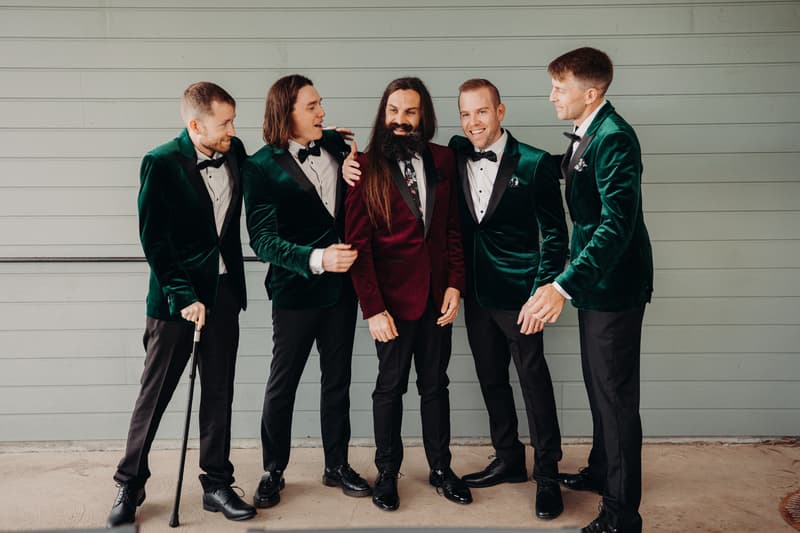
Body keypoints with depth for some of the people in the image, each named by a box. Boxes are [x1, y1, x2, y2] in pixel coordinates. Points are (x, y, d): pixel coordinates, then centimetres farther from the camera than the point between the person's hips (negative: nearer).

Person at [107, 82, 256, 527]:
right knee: (154, 392, 6)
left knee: (219, 392, 11)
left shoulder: (234, 151, 2)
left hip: (224, 290, 5)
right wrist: (183, 296, -16)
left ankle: (217, 484, 23)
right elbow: (154, 240, -12)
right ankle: (130, 483, 24)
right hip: (177, 294, -4)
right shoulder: (162, 163, -12)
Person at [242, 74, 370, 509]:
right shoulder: (262, 166, -11)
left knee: (338, 379, 15)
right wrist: (316, 259, -30)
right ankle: (273, 472, 28)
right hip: (295, 290, -4)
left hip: (340, 284, 5)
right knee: (283, 384, 9)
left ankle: (337, 465, 32)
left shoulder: (335, 144, 2)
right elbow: (263, 239, -17)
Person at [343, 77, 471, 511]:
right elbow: (357, 243, -10)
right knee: (391, 386, 11)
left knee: (435, 384, 15)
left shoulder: (442, 160, 4)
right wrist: (372, 308, -14)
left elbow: (453, 227, 7)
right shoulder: (366, 167, -7)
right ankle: (387, 473, 28)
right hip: (392, 297, -3)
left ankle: (440, 468, 31)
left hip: (437, 295, 3)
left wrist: (455, 284, -4)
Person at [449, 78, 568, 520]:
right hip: (475, 292, 5)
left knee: (534, 380, 3)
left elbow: (555, 234, -7)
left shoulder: (535, 164, -8)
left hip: (516, 292, -5)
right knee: (491, 380, 15)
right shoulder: (456, 155, 4)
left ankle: (547, 475, 18)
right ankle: (508, 460, 33)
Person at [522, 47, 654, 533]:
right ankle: (601, 471, 42)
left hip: (614, 286, -10)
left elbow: (617, 222, -32)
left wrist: (564, 286, -39)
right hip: (594, 282, 10)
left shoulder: (614, 138, -21)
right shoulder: (586, 134, 9)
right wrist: (572, 281, 14)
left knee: (616, 397, 1)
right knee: (599, 387, 22)